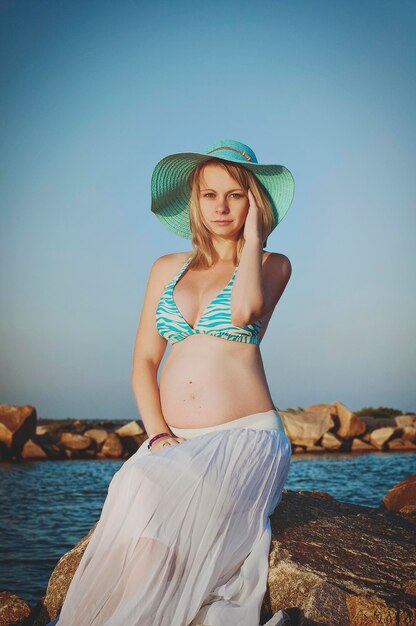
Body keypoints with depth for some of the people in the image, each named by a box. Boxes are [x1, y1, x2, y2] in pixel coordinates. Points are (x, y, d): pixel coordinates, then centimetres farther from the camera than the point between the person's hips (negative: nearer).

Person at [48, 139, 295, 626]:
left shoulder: (273, 264, 8)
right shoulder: (167, 269, 17)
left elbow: (244, 310, -17)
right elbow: (143, 361, 11)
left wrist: (252, 235, -2)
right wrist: (158, 435, -5)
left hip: (245, 438, -3)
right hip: (172, 441, 3)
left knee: (151, 495, -33)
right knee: (137, 490, -31)